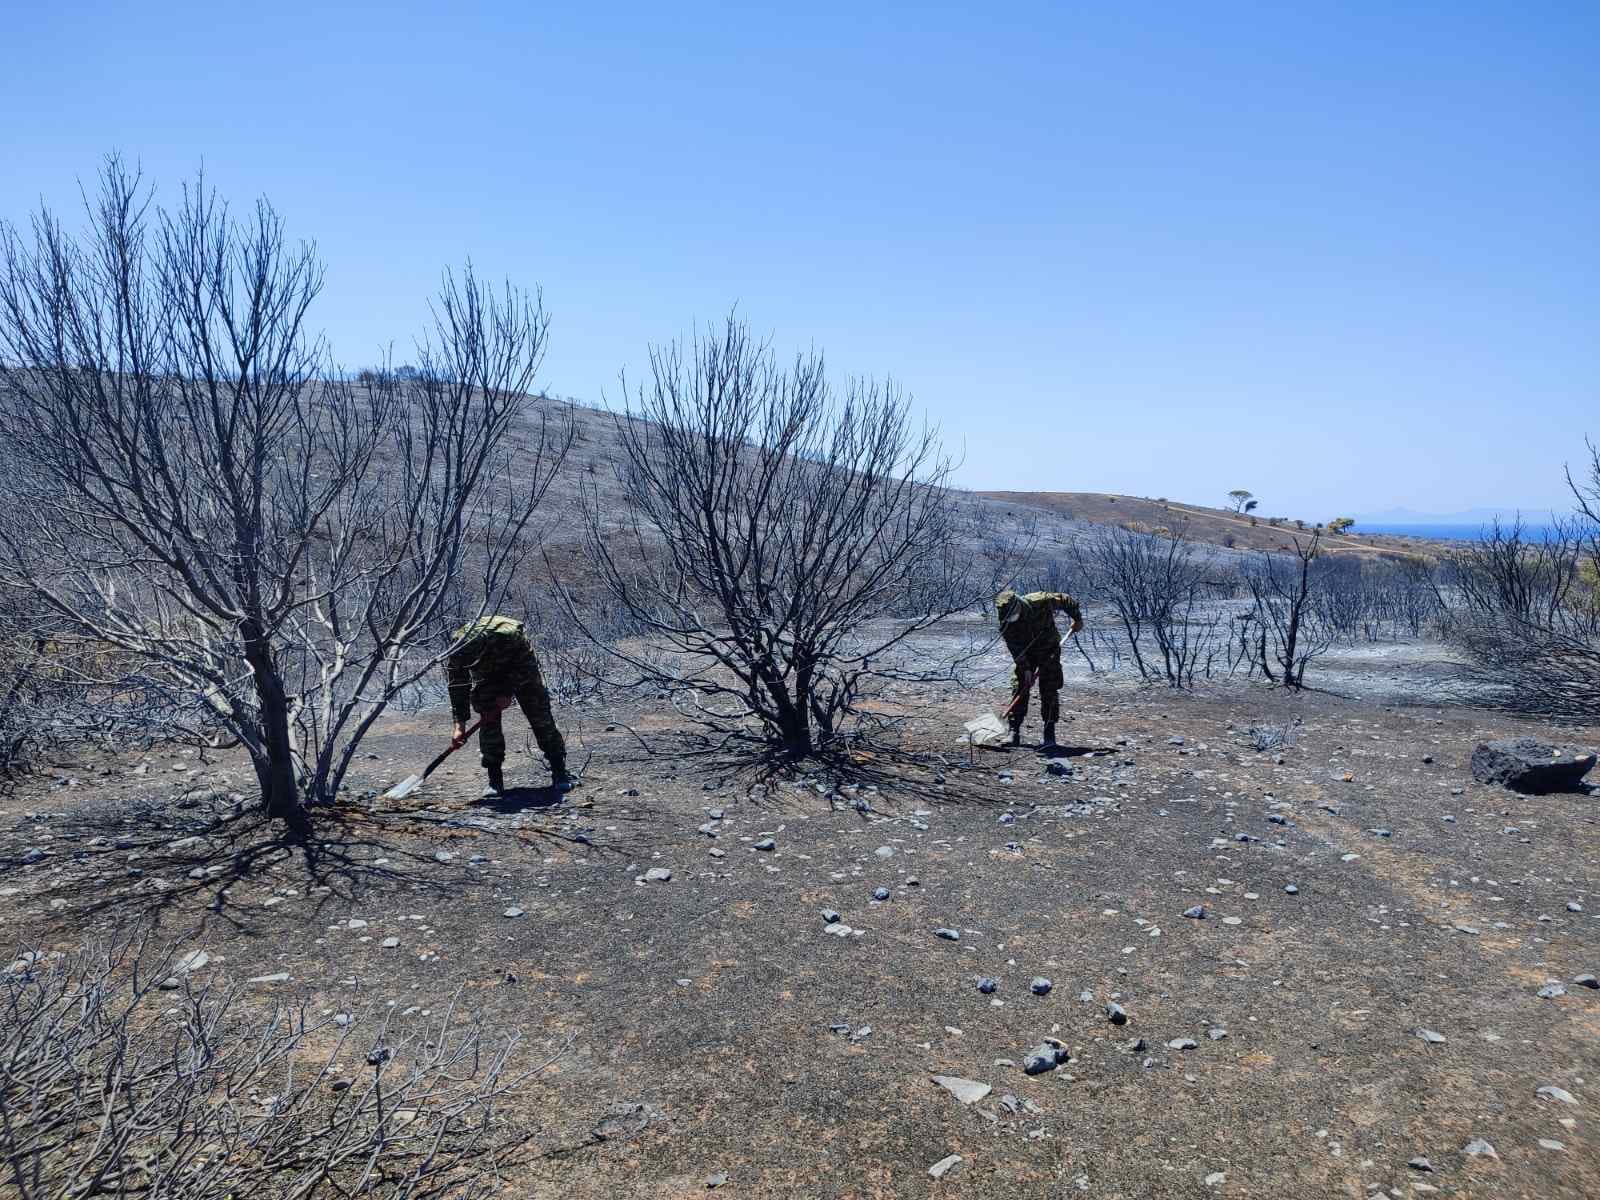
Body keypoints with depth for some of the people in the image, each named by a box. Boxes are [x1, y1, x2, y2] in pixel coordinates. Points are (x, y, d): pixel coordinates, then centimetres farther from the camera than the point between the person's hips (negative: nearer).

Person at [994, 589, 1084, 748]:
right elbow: (1015, 649, -19)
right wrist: (1026, 669, -26)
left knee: (1049, 691, -6)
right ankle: (1014, 732, 0)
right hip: (1025, 654, 2)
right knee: (1019, 689, -5)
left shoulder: (1040, 601, -28)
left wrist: (1077, 619, -1)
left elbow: (1065, 599, -11)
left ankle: (1049, 733, -1)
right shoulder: (1005, 623, -21)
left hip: (1049, 650, -2)